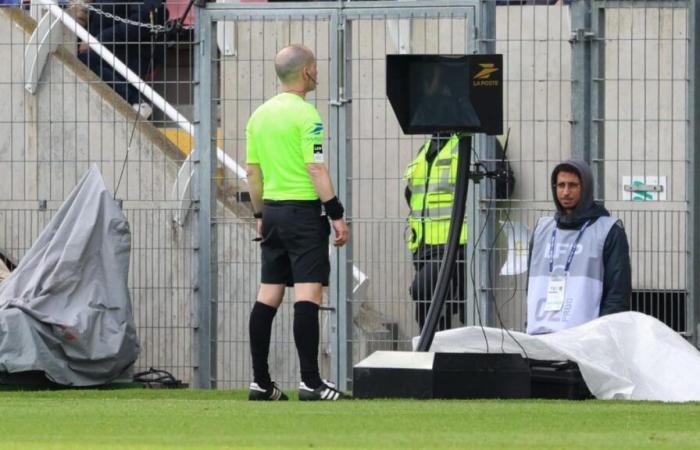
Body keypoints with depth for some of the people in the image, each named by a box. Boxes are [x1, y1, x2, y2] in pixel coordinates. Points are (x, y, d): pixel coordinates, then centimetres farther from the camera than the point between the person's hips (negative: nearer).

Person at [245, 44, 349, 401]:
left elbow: (252, 171, 15)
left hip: (273, 211, 8)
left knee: (268, 295, 9)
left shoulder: (259, 115, 11)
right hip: (303, 210, -8)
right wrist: (337, 215, -13)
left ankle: (260, 382, 11)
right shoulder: (305, 114, -12)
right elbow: (316, 169, -17)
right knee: (308, 294, -10)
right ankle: (310, 381, -15)